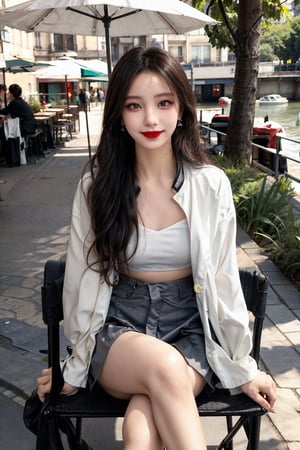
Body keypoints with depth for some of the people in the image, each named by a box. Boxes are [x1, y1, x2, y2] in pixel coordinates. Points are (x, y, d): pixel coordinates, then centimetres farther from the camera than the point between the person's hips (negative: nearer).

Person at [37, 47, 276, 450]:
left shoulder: (211, 184, -8)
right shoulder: (97, 184, -6)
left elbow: (223, 279, -2)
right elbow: (82, 277, 1)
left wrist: (244, 365, 4)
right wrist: (77, 363, 7)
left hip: (190, 325, 0)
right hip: (119, 323, 1)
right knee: (164, 366, -32)